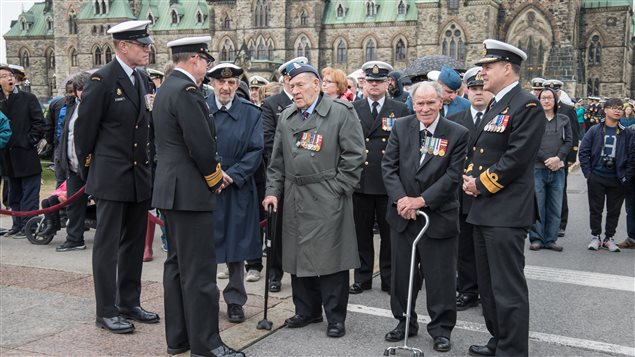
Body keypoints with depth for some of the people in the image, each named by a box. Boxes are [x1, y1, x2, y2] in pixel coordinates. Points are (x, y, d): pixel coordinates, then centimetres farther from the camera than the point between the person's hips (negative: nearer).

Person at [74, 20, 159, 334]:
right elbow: (84, 129, -7)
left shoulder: (143, 80, 10)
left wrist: (148, 166, 12)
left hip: (140, 176, 7)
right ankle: (106, 311, 12)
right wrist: (87, 171, 0)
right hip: (111, 177, -7)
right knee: (107, 245, 2)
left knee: (134, 243, 14)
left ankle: (129, 303, 27)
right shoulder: (102, 80, -11)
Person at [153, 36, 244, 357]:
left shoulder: (166, 89, 15)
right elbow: (201, 145, -21)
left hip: (171, 190, 11)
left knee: (177, 265, 14)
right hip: (190, 192, -11)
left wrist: (212, 173, 11)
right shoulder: (187, 90, -16)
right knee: (200, 270, -4)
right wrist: (215, 178, -5)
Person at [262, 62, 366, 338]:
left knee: (330, 256, -1)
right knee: (298, 255, 12)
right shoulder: (286, 117, 13)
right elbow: (277, 160, 16)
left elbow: (354, 156, -7)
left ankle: (335, 317, 13)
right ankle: (307, 310, 28)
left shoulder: (341, 112, -4)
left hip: (328, 201, -6)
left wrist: (337, 190, -10)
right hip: (295, 199, 6)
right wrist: (273, 191, 8)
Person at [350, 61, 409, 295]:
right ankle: (362, 278, 20)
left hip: (389, 182, -1)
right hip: (360, 179, 1)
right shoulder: (352, 109, 8)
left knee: (389, 233, 7)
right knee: (362, 232, 8)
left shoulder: (400, 110, 5)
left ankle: (389, 278, 18)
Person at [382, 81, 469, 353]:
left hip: (439, 216, -3)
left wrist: (421, 200, -19)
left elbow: (453, 176, -12)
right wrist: (401, 199, -16)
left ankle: (441, 328, 21)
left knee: (440, 276, 5)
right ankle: (405, 321, 31)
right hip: (403, 214, 3)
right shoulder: (400, 128, 2)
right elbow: (389, 166, -2)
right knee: (402, 273, 14)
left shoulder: (457, 134, -7)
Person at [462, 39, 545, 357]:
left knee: (508, 289, -4)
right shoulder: (494, 106, 17)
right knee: (488, 285, 18)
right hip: (484, 210, 10)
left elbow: (517, 157, -19)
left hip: (506, 213, -10)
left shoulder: (527, 106, -12)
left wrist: (481, 184, -13)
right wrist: (469, 176, 3)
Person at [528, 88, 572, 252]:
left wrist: (558, 158, -11)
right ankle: (536, 238, 10)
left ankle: (550, 239, 15)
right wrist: (546, 160, -12)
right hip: (537, 169, -3)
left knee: (555, 207, 6)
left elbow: (568, 142, 5)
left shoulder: (564, 120, 11)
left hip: (558, 170, 3)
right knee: (537, 206, 0)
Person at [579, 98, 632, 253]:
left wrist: (625, 175, -5)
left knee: (614, 210, 9)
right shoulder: (595, 130, -1)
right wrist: (587, 173, -5)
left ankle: (609, 238, 22)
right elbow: (583, 151, 0)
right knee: (595, 209, 7)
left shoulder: (627, 134, 1)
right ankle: (595, 237, 20)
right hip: (596, 178, -1)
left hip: (617, 180, 1)